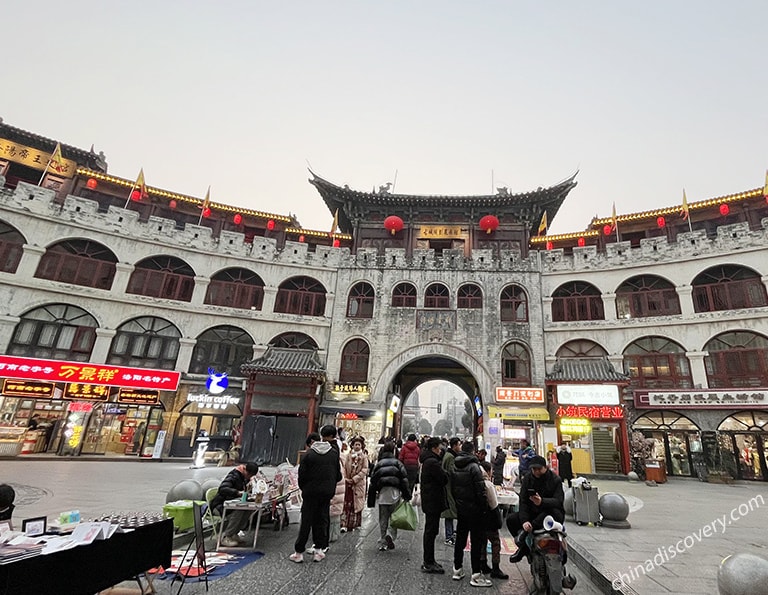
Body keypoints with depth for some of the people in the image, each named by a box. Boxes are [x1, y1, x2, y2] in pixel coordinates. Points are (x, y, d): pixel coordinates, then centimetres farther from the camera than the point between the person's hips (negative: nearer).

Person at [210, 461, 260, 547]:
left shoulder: (243, 477, 6)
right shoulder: (233, 476, -22)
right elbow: (222, 489, -37)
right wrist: (238, 492, -47)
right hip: (220, 505, -8)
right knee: (239, 511, -32)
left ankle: (233, 533, -7)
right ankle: (225, 537, -20)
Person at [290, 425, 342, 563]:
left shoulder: (309, 452, -8)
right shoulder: (334, 453, -6)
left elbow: (302, 473, -7)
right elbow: (338, 475, -1)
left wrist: (302, 487, 9)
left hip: (311, 491, -1)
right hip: (327, 492, 1)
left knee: (306, 521, 7)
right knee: (322, 520, 12)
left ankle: (299, 552, 12)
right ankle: (319, 550, 16)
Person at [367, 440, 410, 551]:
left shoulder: (378, 465, 11)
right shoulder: (397, 463, 5)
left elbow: (372, 483, 10)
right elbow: (404, 480, -3)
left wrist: (371, 501, 14)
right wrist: (407, 496, -1)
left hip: (381, 494, 2)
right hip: (394, 493, -2)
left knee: (383, 519, 12)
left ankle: (383, 543, 13)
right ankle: (390, 535, -12)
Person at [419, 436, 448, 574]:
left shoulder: (427, 461, 11)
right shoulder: (433, 462, -22)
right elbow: (444, 479, -20)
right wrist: (444, 471, -3)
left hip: (429, 501, 10)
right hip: (433, 501, -10)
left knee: (429, 531, 17)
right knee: (431, 531, -1)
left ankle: (429, 561, 27)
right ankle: (429, 564, 8)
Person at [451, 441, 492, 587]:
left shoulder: (455, 467, 5)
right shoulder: (473, 466, -18)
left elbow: (451, 488, 10)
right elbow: (480, 490, -20)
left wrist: (456, 504, 16)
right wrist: (485, 507, -10)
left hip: (460, 508, 7)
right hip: (474, 509, -7)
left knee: (460, 538, 16)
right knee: (477, 541, 2)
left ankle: (457, 570, 25)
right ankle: (476, 575, 7)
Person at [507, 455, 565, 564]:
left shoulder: (555, 480, -8)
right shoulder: (527, 479, 2)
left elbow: (558, 501, -22)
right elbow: (523, 501, -5)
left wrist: (542, 502, -42)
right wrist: (524, 520, -21)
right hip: (533, 513, 4)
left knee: (552, 511, -39)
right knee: (511, 519, -16)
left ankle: (525, 531, -31)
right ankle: (524, 546, 4)